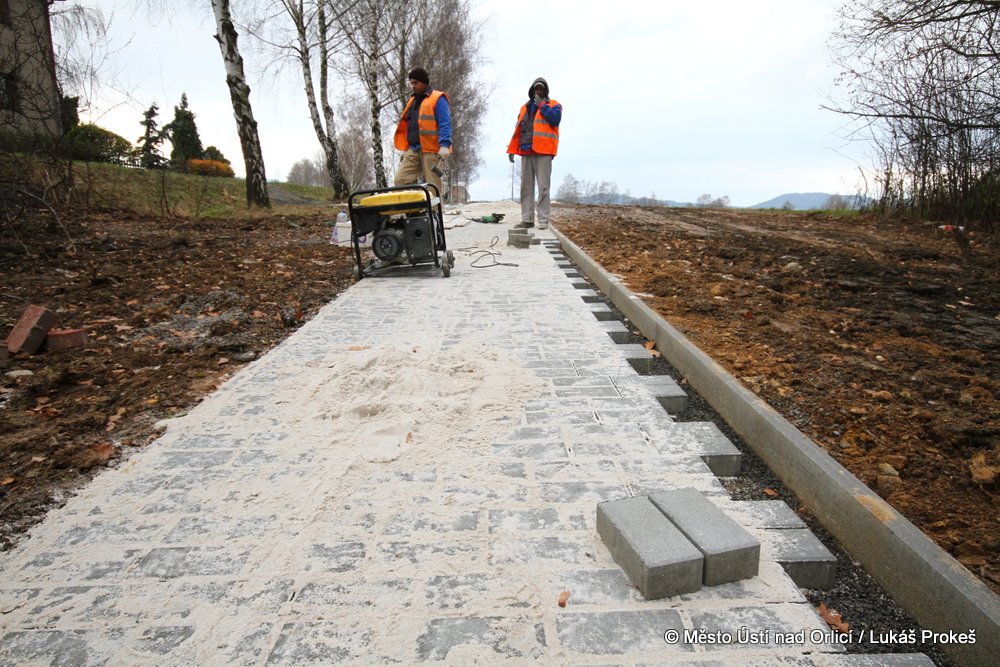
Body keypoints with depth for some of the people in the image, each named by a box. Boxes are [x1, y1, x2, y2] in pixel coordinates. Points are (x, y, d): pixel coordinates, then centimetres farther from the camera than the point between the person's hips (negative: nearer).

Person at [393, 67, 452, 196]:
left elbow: (445, 124, -10)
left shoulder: (438, 99, -1)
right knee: (400, 180, -5)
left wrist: (444, 145, -22)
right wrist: (406, 149, 24)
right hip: (413, 150, 7)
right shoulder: (412, 101, 23)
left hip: (431, 150, -7)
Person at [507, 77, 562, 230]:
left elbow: (555, 119, -12)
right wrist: (512, 149, 12)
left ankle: (543, 221, -10)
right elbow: (518, 130, 20)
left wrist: (541, 105, -6)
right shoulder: (525, 107, 23)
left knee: (543, 187, -9)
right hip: (526, 151, 5)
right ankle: (527, 219, 6)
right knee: (526, 187, 3)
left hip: (543, 151, -5)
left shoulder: (553, 105, 9)